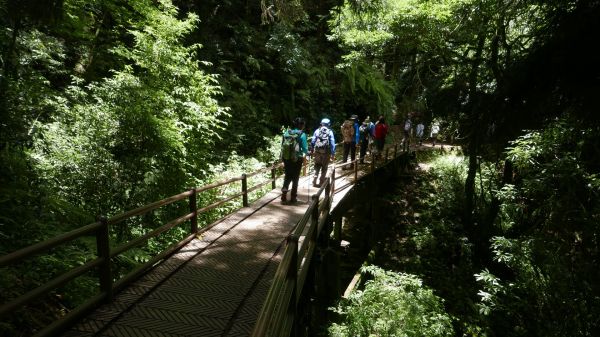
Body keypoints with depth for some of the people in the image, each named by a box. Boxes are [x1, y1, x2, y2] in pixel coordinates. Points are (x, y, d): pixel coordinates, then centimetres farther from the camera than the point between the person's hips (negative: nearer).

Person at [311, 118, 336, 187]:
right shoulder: (330, 132, -2)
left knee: (317, 167, 16)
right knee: (324, 168, 11)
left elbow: (312, 142, 0)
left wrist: (311, 150, 7)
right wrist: (333, 154, -3)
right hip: (326, 153, -2)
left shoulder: (317, 131, 1)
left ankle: (314, 182, 7)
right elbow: (332, 143, -6)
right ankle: (321, 182, 13)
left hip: (317, 152, 2)